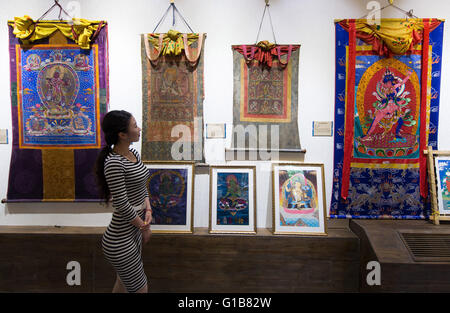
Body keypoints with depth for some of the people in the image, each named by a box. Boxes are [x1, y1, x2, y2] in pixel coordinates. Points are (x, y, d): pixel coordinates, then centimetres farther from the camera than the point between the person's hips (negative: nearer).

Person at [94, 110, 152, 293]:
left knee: (124, 282, 25)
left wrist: (148, 209, -4)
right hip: (120, 241, -8)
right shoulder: (114, 163, -24)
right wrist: (145, 227, -9)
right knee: (140, 288, 7)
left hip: (133, 232, 9)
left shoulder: (134, 154, 4)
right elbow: (122, 205, -22)